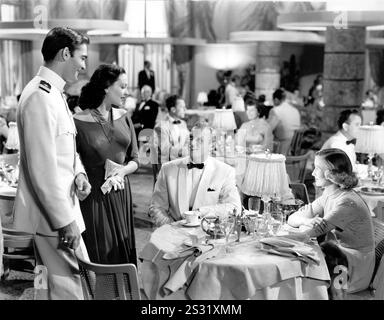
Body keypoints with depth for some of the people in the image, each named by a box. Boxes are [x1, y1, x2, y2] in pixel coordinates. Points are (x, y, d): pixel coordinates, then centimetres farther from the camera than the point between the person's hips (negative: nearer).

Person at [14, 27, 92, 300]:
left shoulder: (55, 93, 13)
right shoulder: (40, 96, -19)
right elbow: (42, 167, -23)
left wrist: (78, 173, 2)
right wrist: (65, 221, -20)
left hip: (63, 207, 10)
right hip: (52, 215, -10)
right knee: (67, 287, -2)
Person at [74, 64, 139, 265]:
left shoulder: (123, 118, 6)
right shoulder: (79, 122, -9)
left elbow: (134, 160, 9)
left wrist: (122, 171, -9)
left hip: (121, 195, 5)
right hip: (94, 197, -5)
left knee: (123, 252, 12)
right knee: (99, 256, 2)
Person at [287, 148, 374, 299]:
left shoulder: (347, 203, -22)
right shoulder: (329, 195, 5)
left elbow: (312, 233, -25)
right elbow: (292, 219, -1)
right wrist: (307, 221, -23)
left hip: (354, 271, -7)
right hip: (337, 255, 7)